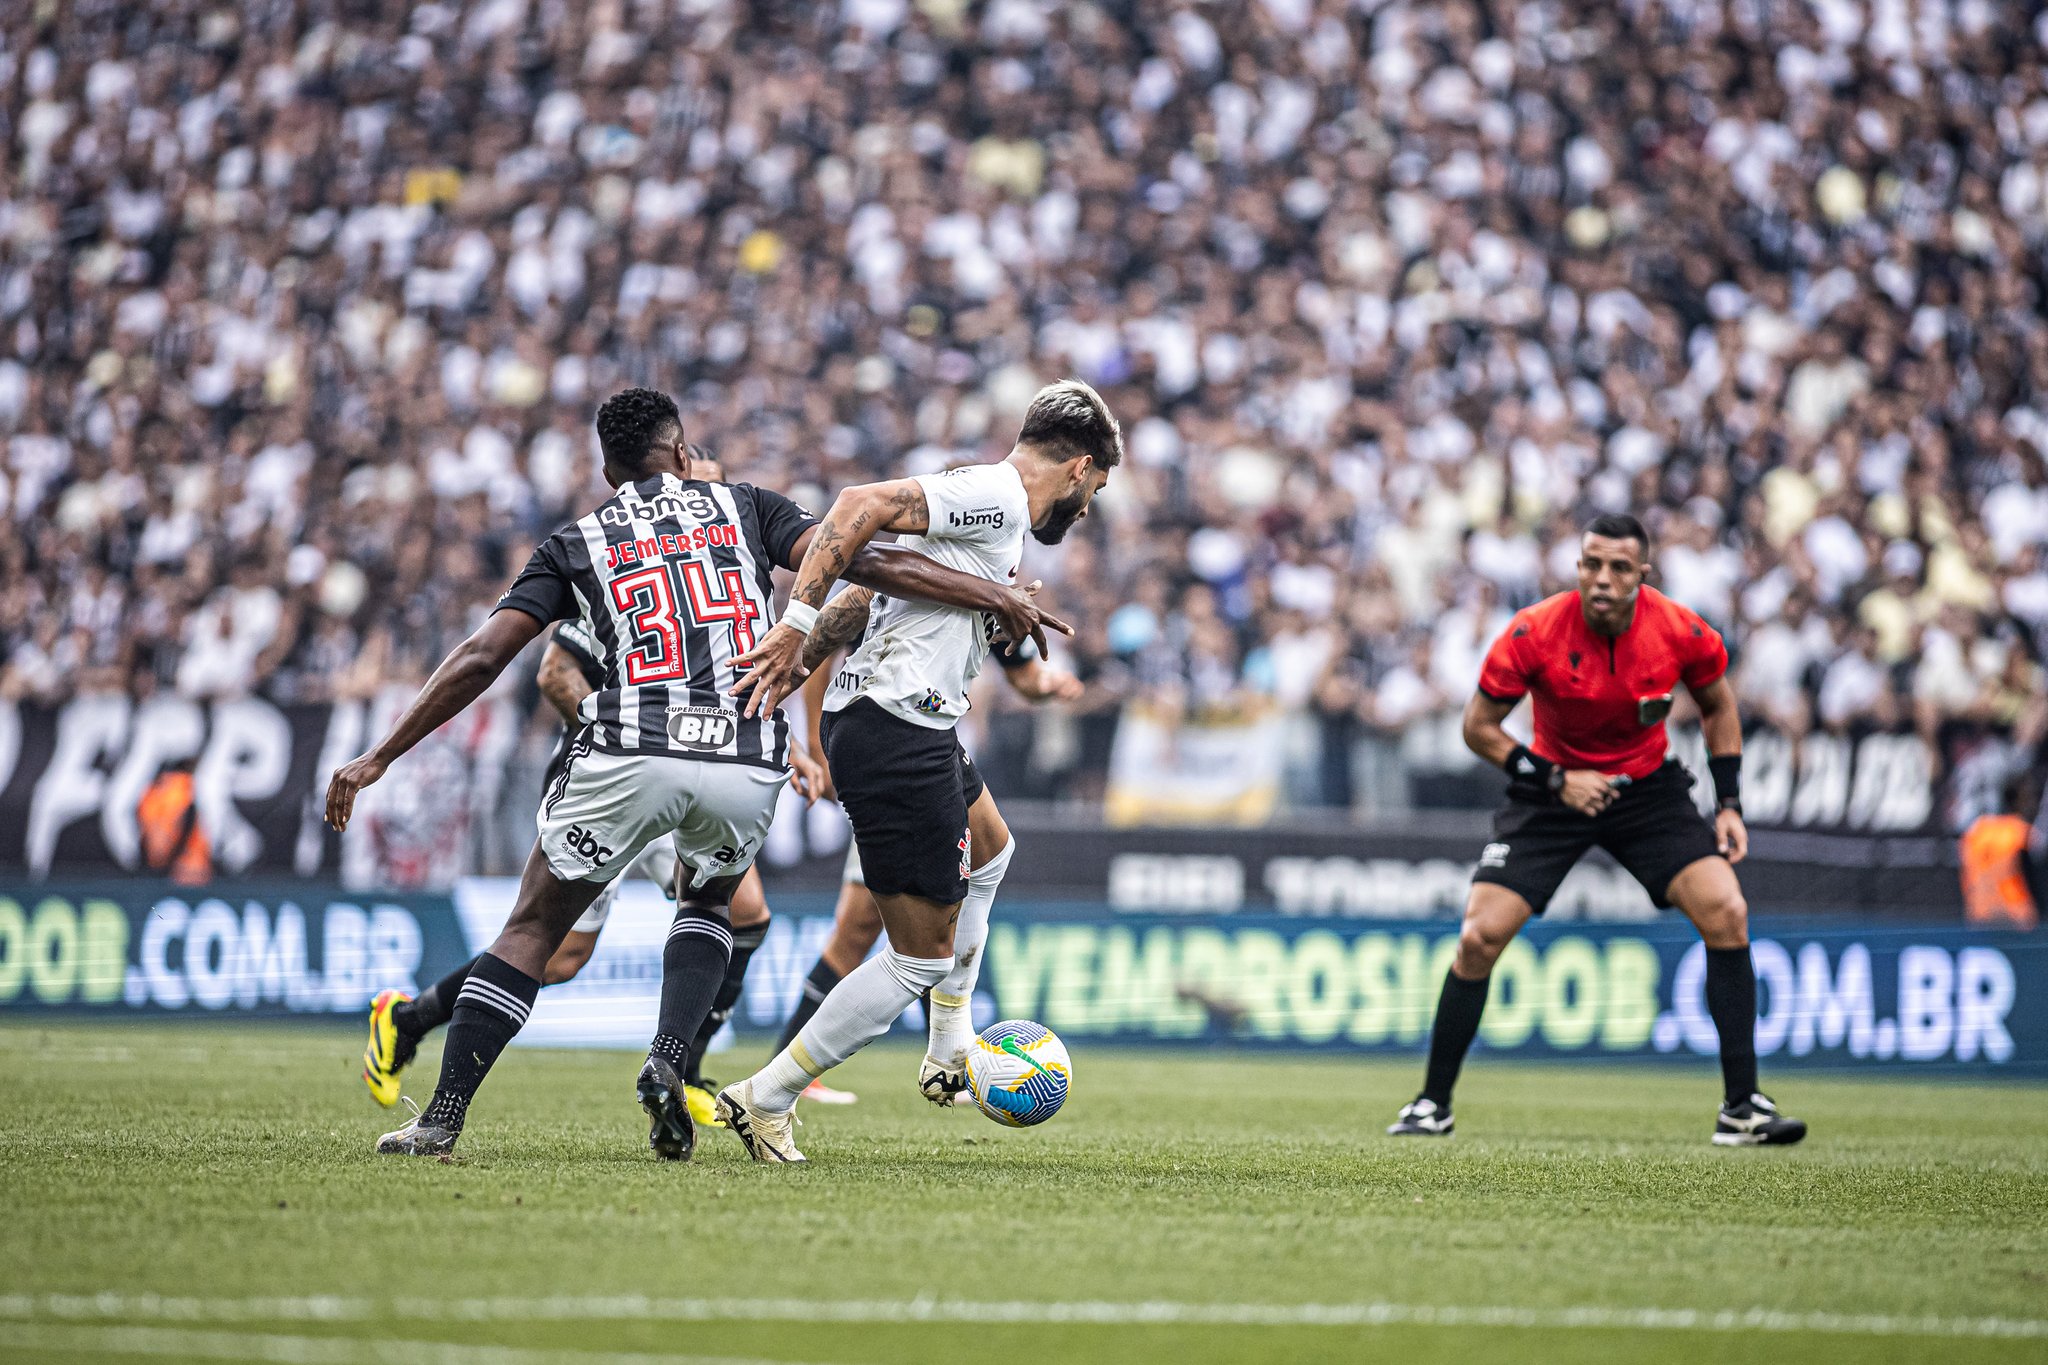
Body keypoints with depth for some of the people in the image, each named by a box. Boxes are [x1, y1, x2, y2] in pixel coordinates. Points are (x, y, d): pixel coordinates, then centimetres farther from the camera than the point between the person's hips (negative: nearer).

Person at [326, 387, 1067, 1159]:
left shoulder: (575, 545, 17)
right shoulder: (742, 508, 18)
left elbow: (482, 658, 8)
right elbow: (856, 560, 6)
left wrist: (379, 759, 10)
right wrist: (995, 596, 10)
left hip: (627, 758, -1)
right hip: (749, 764, 1)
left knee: (531, 933, 13)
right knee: (706, 906, 30)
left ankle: (440, 1123, 3)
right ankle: (667, 1064, 5)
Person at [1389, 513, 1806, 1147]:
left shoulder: (1682, 632, -17)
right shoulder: (1534, 633, -22)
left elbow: (1718, 704, 5)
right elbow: (1479, 725, -9)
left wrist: (1729, 803, -2)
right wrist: (1554, 781, -19)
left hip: (1648, 786, 1)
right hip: (1552, 787, -1)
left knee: (1726, 913, -16)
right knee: (1479, 936, -12)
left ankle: (1741, 1108, -9)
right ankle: (1433, 1105, 6)